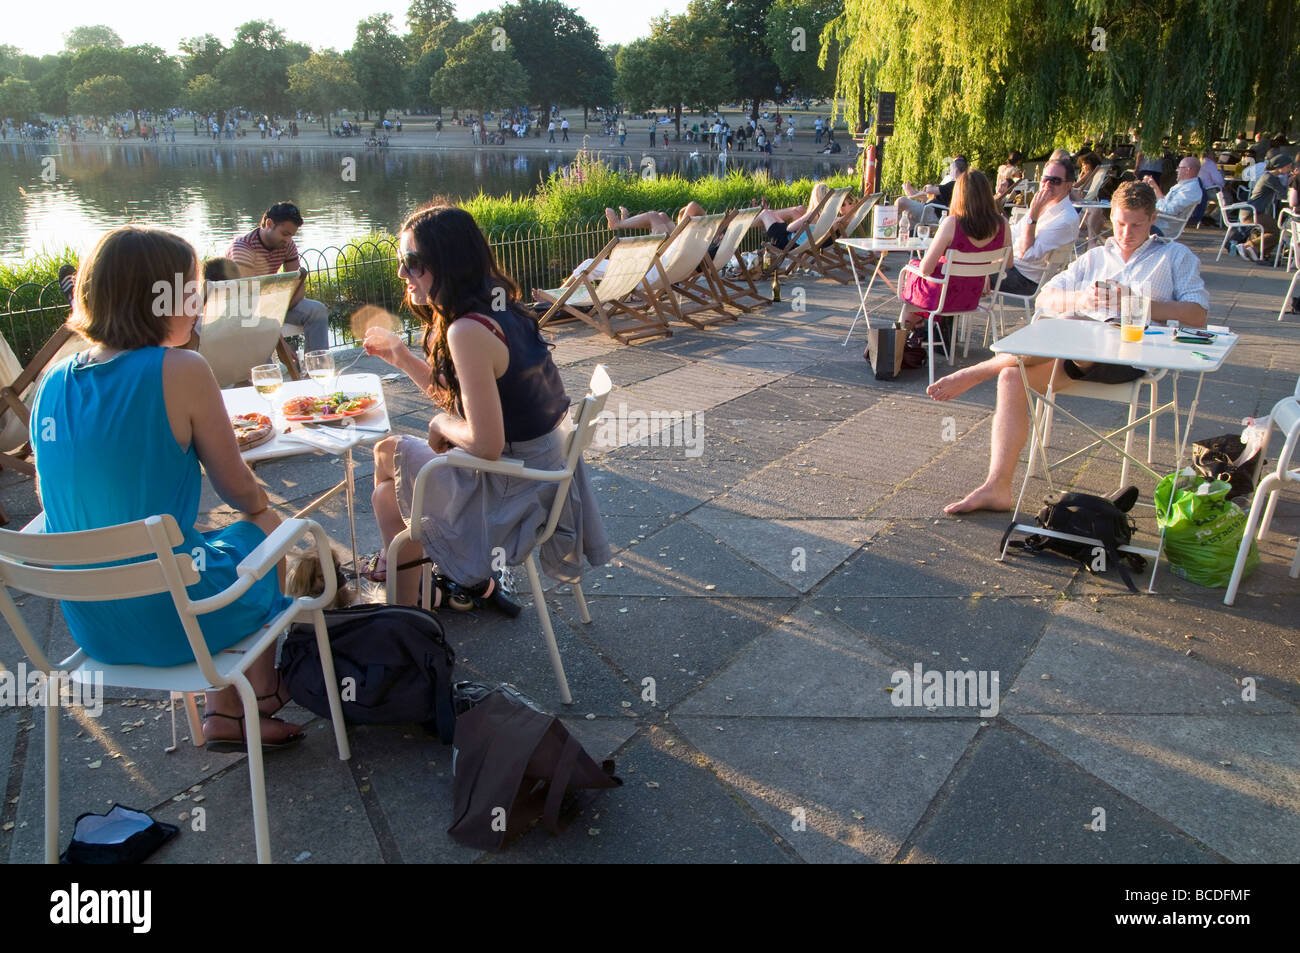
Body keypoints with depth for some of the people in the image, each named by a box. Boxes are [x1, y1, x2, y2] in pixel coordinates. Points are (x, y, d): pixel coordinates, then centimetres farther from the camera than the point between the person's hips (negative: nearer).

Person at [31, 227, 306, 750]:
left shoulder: (54, 380, 0)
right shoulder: (181, 370, -19)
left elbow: (63, 499, 11)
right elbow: (243, 493, -11)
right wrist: (260, 505, 12)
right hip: (169, 619, -6)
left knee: (223, 540, 31)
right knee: (265, 529, 24)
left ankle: (225, 712, 35)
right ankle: (261, 697, 42)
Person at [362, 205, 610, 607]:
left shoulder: (468, 331, -27)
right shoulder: (496, 309, 2)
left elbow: (487, 444, -29)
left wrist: (442, 425, -10)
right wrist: (401, 356, 11)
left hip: (515, 490, -9)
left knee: (389, 455, 12)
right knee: (390, 450, 24)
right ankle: (473, 578, 33)